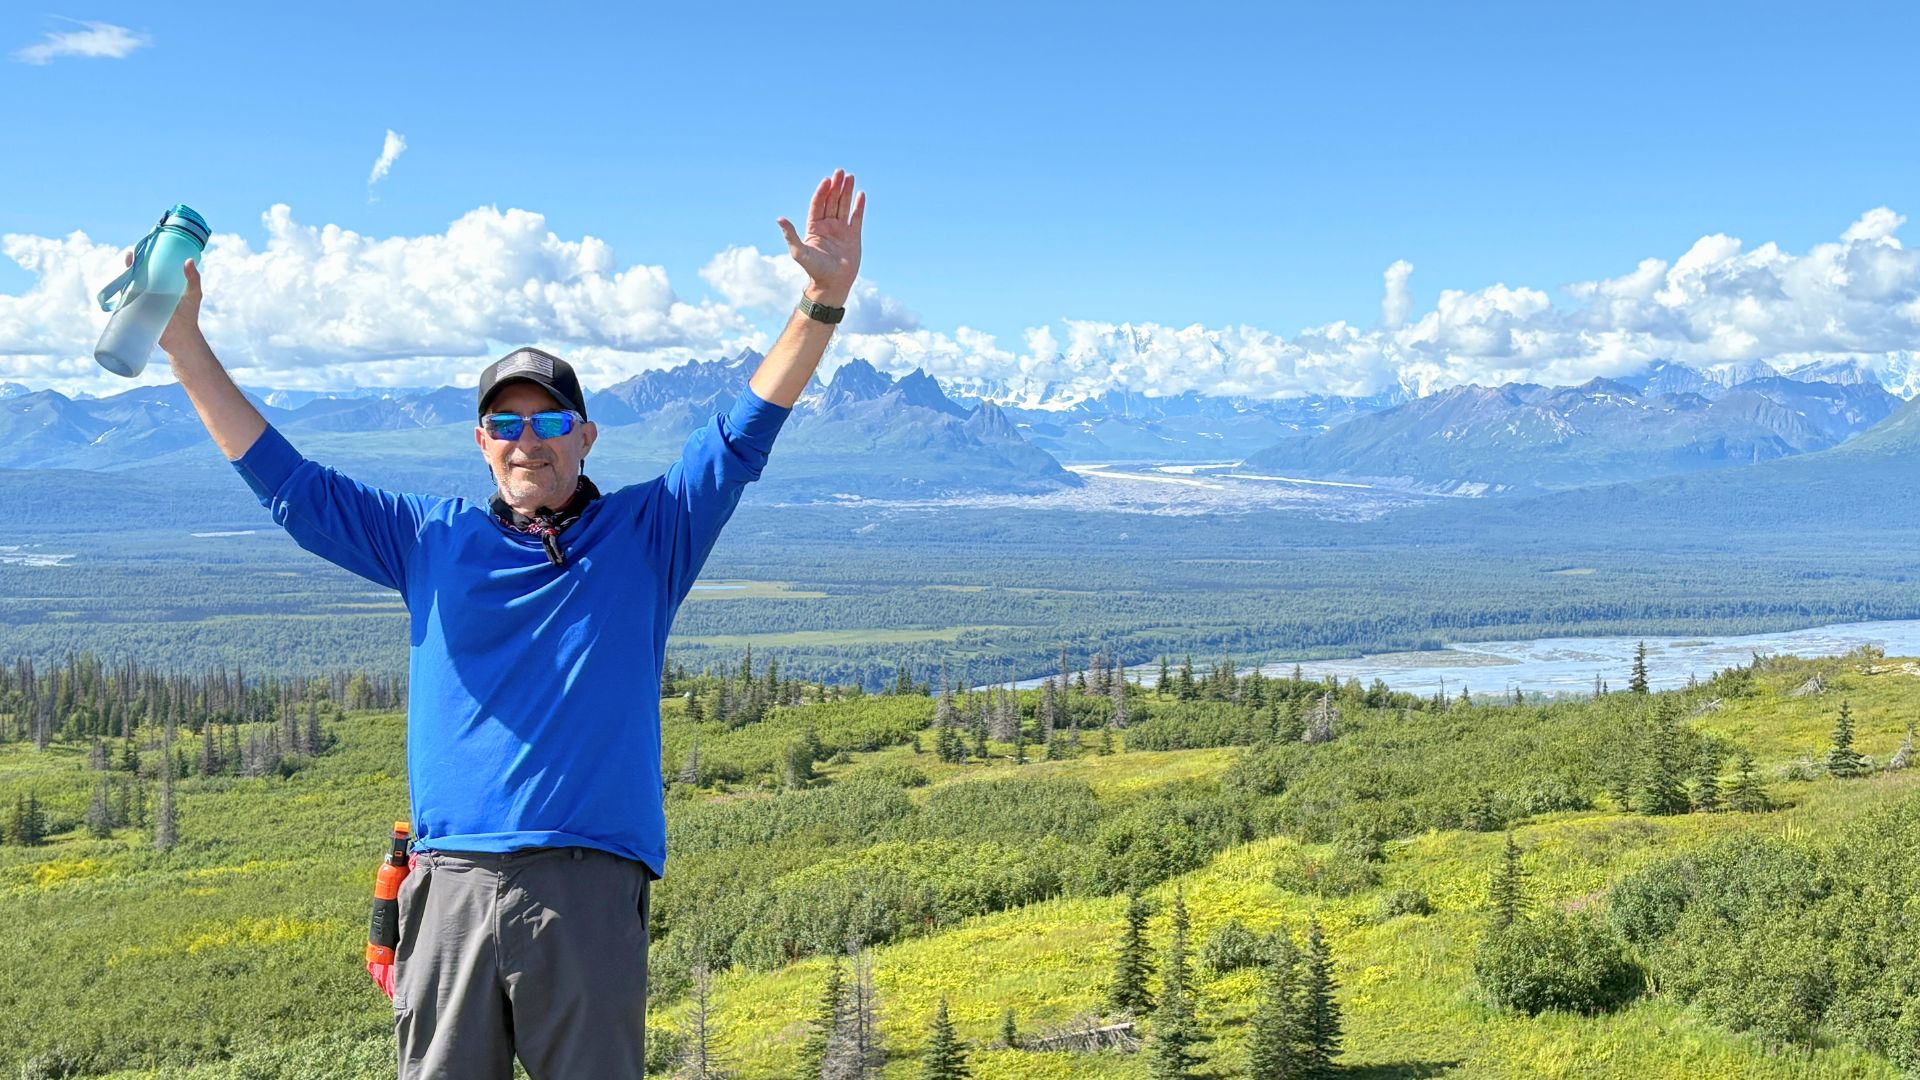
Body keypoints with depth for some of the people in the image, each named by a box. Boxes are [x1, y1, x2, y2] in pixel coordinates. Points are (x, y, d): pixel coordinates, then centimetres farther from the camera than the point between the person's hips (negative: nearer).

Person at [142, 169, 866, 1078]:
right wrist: (183, 340, 14)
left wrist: (824, 298, -9)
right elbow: (285, 481, 18)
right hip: (451, 888, 2)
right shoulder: (432, 540, 16)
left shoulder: (644, 534, 10)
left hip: (587, 895, -2)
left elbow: (743, 437, 1)